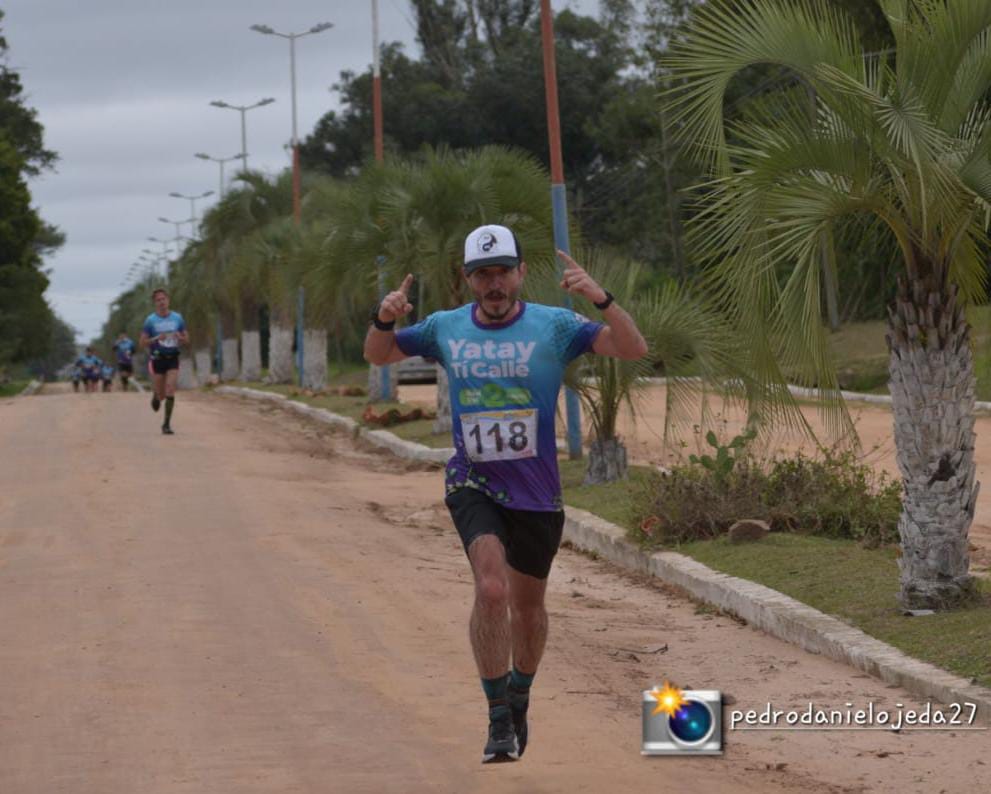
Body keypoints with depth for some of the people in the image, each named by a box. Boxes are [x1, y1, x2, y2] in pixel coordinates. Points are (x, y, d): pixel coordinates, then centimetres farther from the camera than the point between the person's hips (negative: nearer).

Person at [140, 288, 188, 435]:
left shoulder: (177, 318, 4)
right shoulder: (150, 320, -3)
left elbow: (186, 340, 11)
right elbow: (143, 343, -3)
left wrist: (180, 337, -12)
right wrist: (156, 339, -20)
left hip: (173, 359, 1)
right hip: (158, 360, -1)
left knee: (170, 391, -13)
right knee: (160, 395, 3)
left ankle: (167, 424, -6)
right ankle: (155, 396, 42)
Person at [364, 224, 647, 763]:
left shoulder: (553, 326, -7)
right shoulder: (445, 328, 0)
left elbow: (633, 349, -15)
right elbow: (378, 355, 14)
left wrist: (600, 299, -32)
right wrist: (384, 319, -9)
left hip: (538, 494, 1)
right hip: (473, 485, -1)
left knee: (527, 606, 16)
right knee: (491, 590, -23)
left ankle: (519, 697, 42)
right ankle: (498, 717, -12)